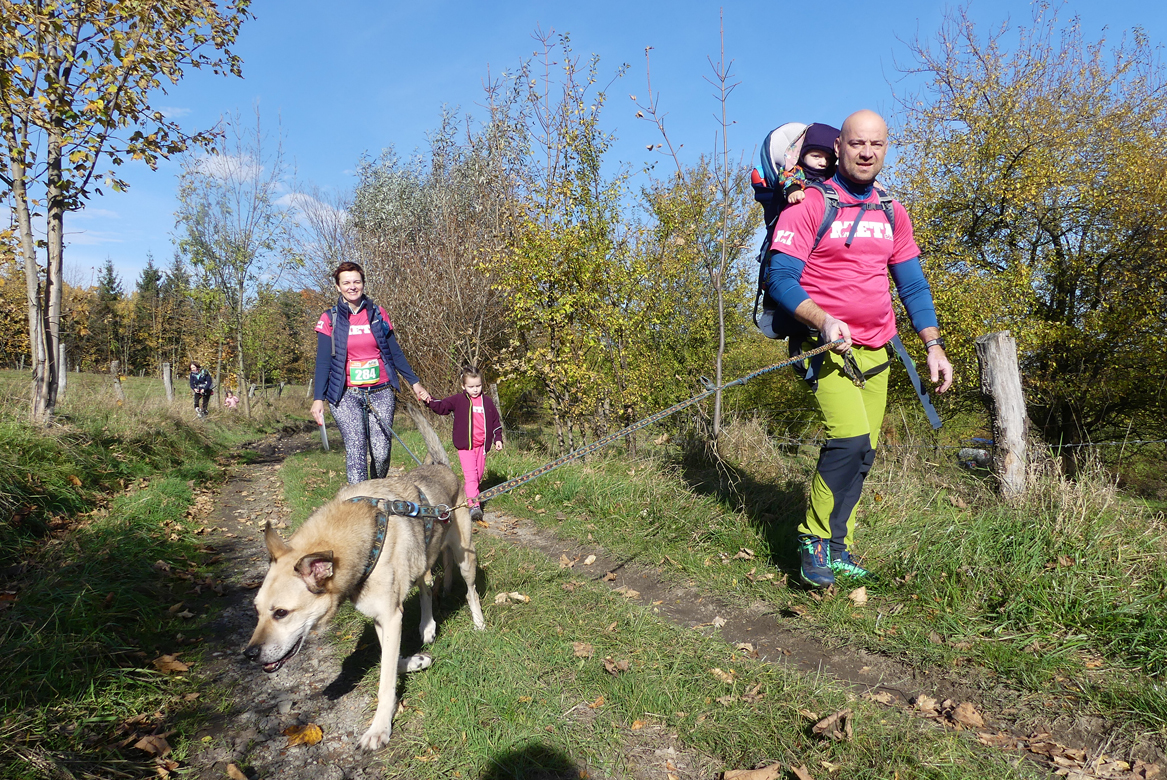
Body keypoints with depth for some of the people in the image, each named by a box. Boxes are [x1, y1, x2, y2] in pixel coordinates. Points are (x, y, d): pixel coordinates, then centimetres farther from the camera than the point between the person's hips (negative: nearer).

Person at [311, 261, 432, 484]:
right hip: (346, 395, -1)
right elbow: (323, 361, 2)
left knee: (382, 452, -3)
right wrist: (318, 398, -7)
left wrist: (415, 382, 12)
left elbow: (395, 353, 15)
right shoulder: (329, 319, 4)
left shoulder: (378, 314, 10)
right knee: (355, 450, -13)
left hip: (381, 392, 2)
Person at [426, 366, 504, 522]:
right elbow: (441, 407, -3)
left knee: (479, 474, 11)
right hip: (465, 445, -4)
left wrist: (498, 439, 11)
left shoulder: (487, 402, 9)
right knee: (470, 474, -15)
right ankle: (473, 504, -21)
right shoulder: (458, 400, 0)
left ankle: (469, 495, 30)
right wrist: (430, 401, -21)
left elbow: (495, 421, 16)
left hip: (482, 445, 4)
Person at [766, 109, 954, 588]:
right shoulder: (809, 205, -4)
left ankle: (838, 547, 17)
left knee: (864, 452, 5)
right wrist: (822, 320, -25)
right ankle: (816, 541, -4)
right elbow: (780, 279, -10)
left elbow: (912, 284, 17)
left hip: (876, 351, 6)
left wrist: (933, 344, 6)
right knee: (851, 439, -21)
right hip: (828, 345, -6)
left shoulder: (892, 214, 14)